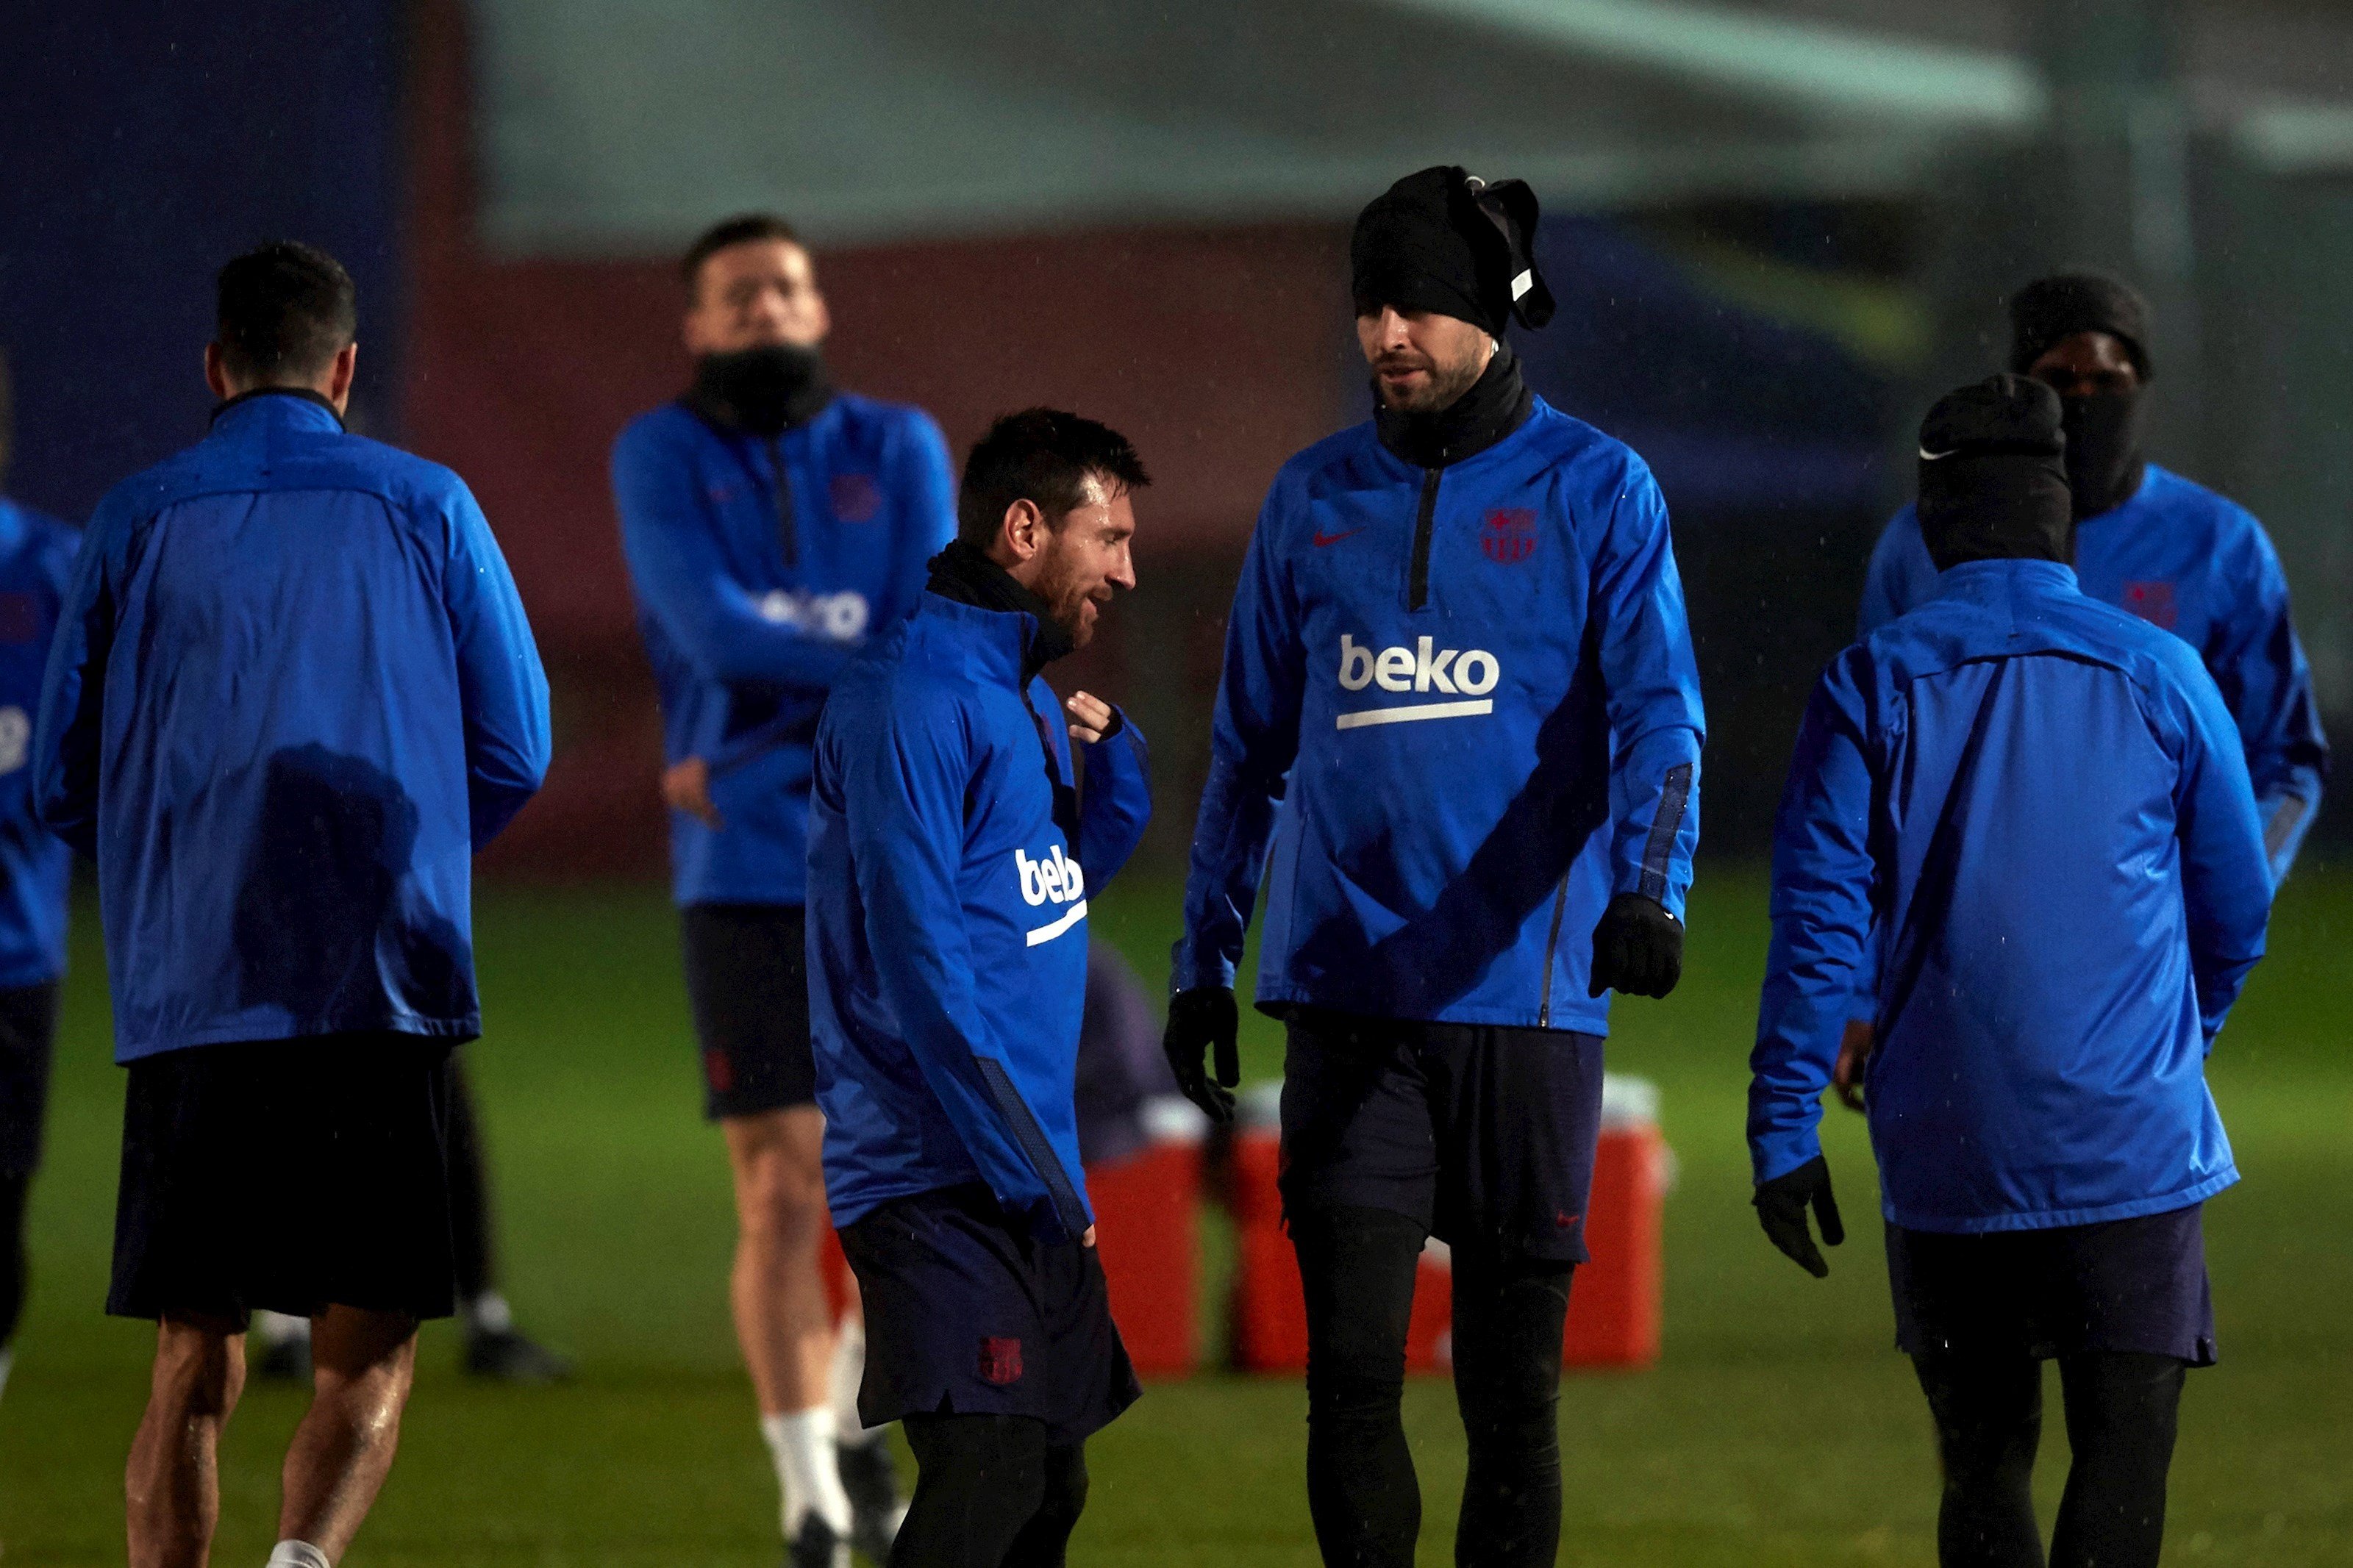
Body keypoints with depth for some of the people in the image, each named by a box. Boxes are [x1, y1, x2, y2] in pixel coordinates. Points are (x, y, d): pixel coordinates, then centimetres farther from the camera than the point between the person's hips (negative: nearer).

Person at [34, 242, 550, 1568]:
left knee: (193, 1368, 9)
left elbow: (63, 783, 10)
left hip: (186, 998, 1)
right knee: (370, 1359, 1)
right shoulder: (427, 509, 4)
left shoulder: (137, 521, 7)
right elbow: (514, 754, 7)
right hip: (382, 996, -1)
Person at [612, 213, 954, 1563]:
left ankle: (858, 1425, 29)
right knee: (782, 1196, -8)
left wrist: (756, 762, -13)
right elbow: (714, 629, -13)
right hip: (748, 882, -2)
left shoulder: (898, 451, 8)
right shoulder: (664, 458, 3)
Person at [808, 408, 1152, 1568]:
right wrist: (1032, 1167, -19)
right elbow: (919, 958, -19)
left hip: (1027, 1183, 10)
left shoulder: (1023, 691, 16)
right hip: (941, 1179, -10)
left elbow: (1075, 874, 28)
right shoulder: (912, 694, -13)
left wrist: (1106, 751, 9)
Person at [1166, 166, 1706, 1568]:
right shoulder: (1316, 499, 11)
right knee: (1352, 1366, -7)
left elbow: (1658, 713, -9)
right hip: (1348, 1001, 2)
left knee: (1512, 1385, 3)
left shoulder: (1597, 491, 1)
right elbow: (1252, 745, 19)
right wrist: (1205, 962, 16)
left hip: (1526, 994, -2)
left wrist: (1650, 885, -27)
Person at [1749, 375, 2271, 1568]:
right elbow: (2237, 910, 11)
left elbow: (1819, 919, -5)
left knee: (1983, 1464, 13)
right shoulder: (2159, 677, 1)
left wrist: (1783, 1132, 0)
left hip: (1947, 1155, 1)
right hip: (2133, 1142, -1)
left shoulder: (1873, 683, -1)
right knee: (2123, 1457, -3)